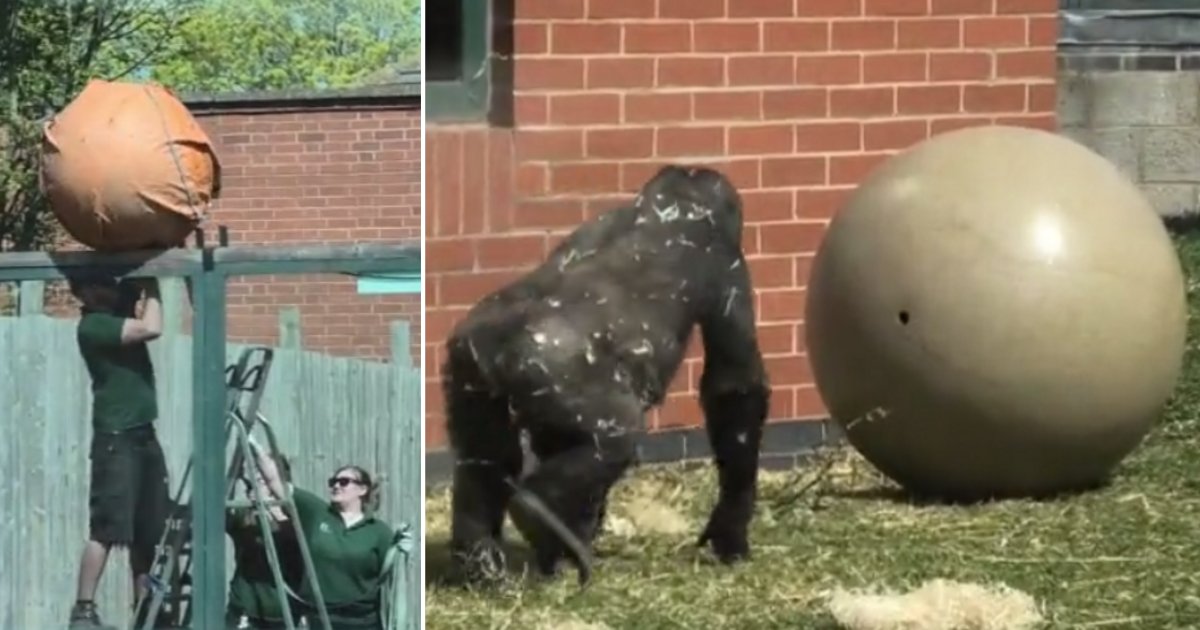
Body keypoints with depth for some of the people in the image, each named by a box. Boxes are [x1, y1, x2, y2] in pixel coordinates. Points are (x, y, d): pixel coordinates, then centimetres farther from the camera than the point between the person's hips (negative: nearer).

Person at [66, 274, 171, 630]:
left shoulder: (118, 314, 12)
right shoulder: (93, 325, -13)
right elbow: (151, 329, -21)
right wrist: (151, 290, -7)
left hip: (143, 434, 9)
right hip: (116, 437, -9)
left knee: (149, 531, 7)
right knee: (107, 528, -13)